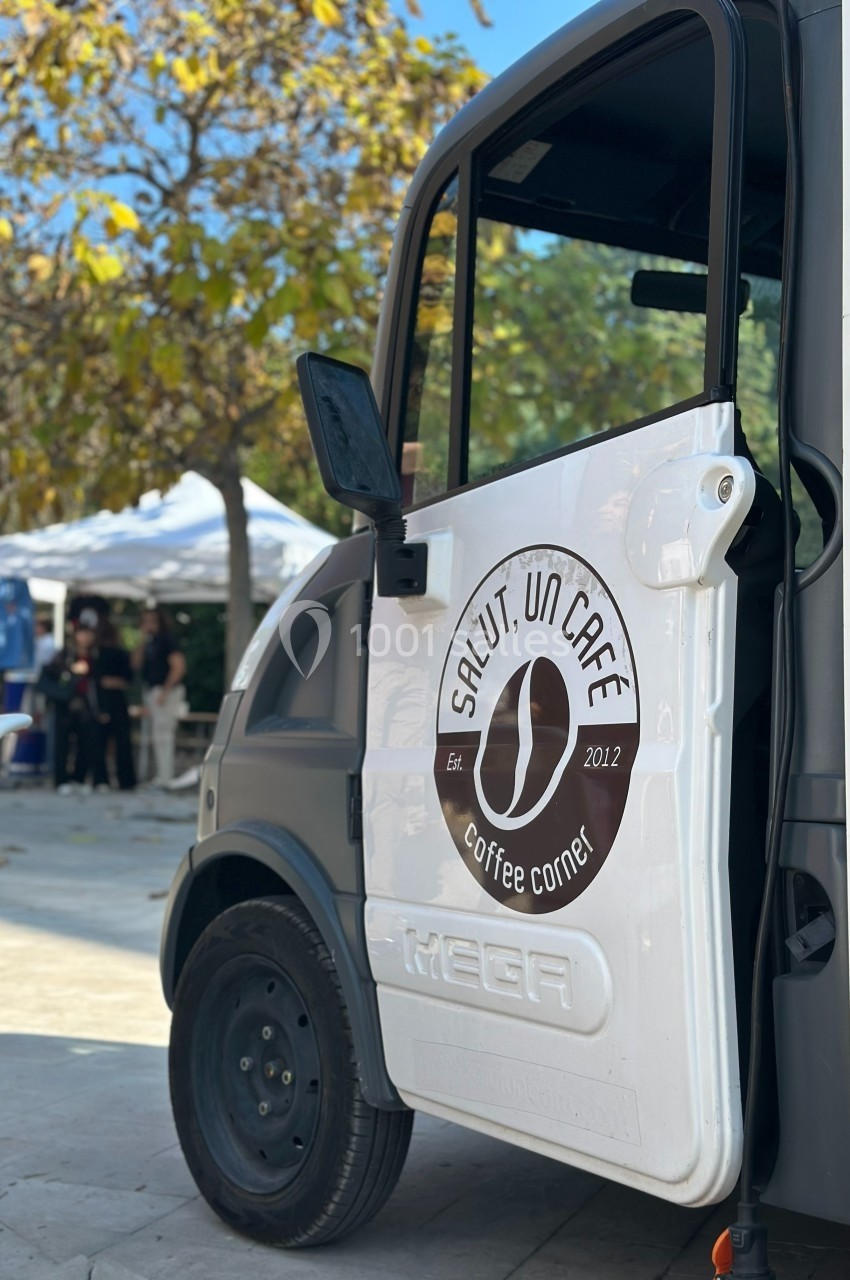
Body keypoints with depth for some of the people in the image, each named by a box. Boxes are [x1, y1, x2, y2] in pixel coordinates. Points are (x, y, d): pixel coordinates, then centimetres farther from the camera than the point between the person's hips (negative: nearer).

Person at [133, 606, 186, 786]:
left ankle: (165, 778, -9)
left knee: (162, 735, -10)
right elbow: (137, 663, 10)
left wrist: (165, 692, -19)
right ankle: (162, 776, 16)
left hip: (164, 692, -9)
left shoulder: (167, 639, -9)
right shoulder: (151, 641, 16)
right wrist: (143, 642, 0)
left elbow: (179, 666, -17)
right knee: (159, 736, 11)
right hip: (151, 691, 9)